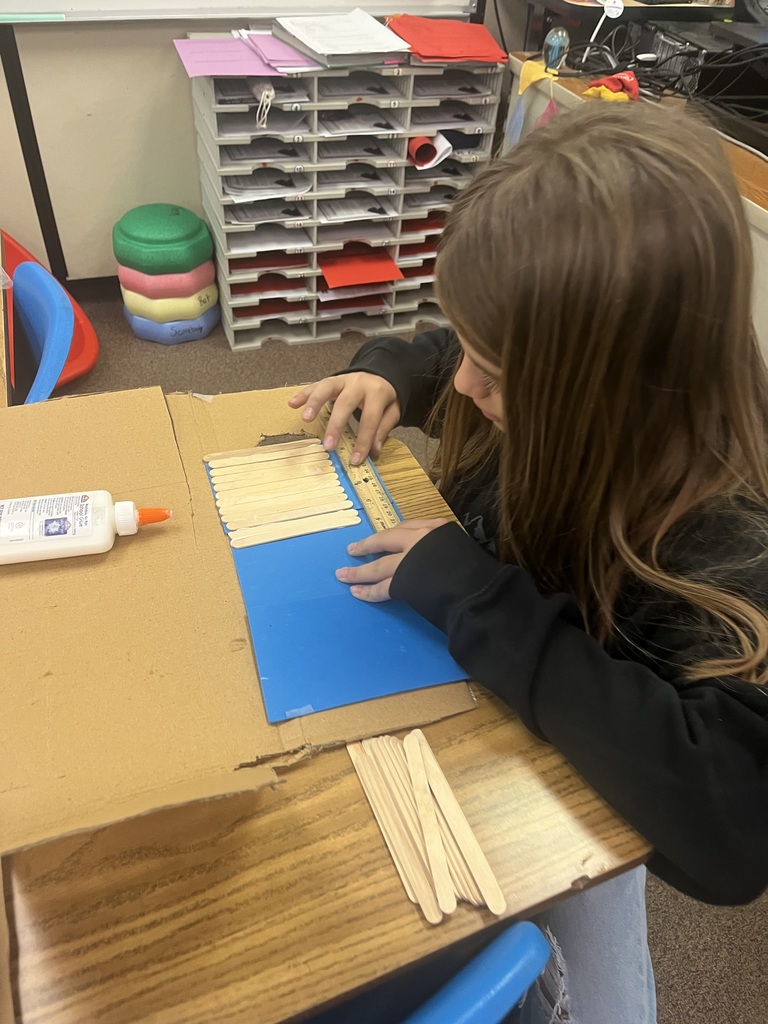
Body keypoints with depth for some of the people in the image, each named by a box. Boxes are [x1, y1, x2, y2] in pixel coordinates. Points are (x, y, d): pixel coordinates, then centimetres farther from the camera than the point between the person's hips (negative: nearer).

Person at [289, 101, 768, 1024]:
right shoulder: (551, 392, -18)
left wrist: (472, 596, -41)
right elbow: (448, 364, 5)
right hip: (474, 706, 5)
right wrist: (389, 373, -18)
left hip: (575, 777, -4)